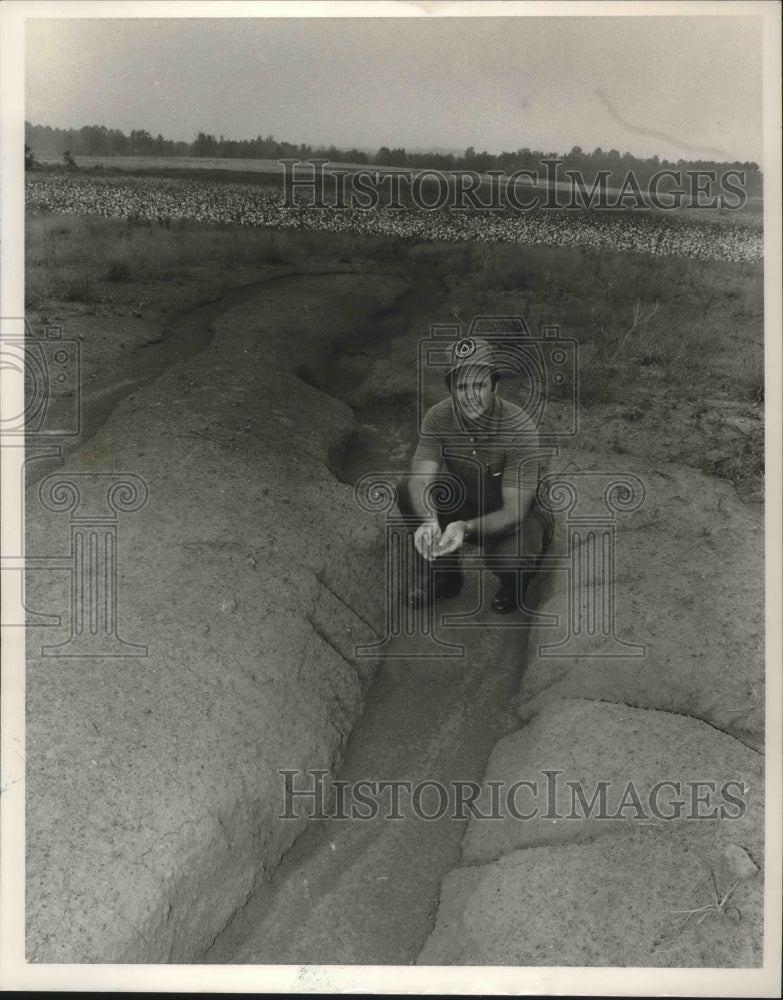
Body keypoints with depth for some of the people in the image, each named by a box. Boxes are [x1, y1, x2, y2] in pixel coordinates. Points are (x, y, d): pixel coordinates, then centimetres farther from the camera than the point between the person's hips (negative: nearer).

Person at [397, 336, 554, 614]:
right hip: (467, 504, 4)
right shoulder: (438, 418, -18)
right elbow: (421, 481, -27)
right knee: (408, 491, -21)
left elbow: (514, 511, -29)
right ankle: (441, 572, 1)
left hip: (514, 517, -4)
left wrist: (466, 528, -48)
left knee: (510, 559, -37)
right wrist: (428, 521, -50)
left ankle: (513, 583, 4)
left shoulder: (519, 428, -28)